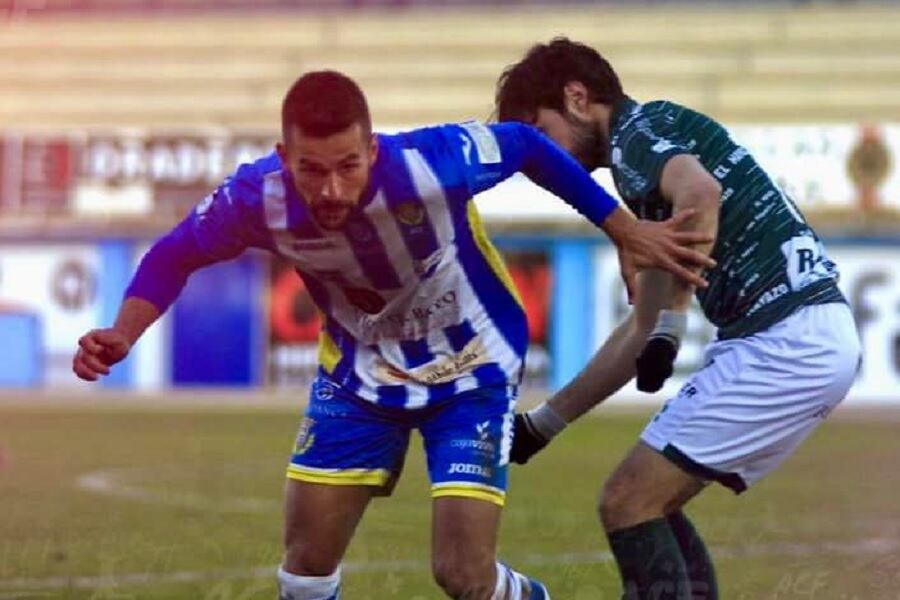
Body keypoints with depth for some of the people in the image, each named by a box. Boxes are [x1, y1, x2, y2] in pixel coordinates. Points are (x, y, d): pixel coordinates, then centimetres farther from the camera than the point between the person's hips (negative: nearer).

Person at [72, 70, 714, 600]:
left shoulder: (430, 165, -36)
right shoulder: (258, 198, -28)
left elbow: (526, 145, -15)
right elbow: (175, 257, -7)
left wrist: (625, 230, -10)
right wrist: (121, 337, -23)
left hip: (471, 373, -3)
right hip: (360, 372, 3)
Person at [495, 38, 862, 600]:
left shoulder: (638, 129, -3)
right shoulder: (650, 154, 25)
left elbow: (701, 191, -28)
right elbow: (640, 329, 30)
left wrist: (670, 327, -26)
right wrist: (540, 424, 31)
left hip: (783, 339, -10)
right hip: (820, 341, 10)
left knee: (628, 505, -6)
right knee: (651, 506, 17)